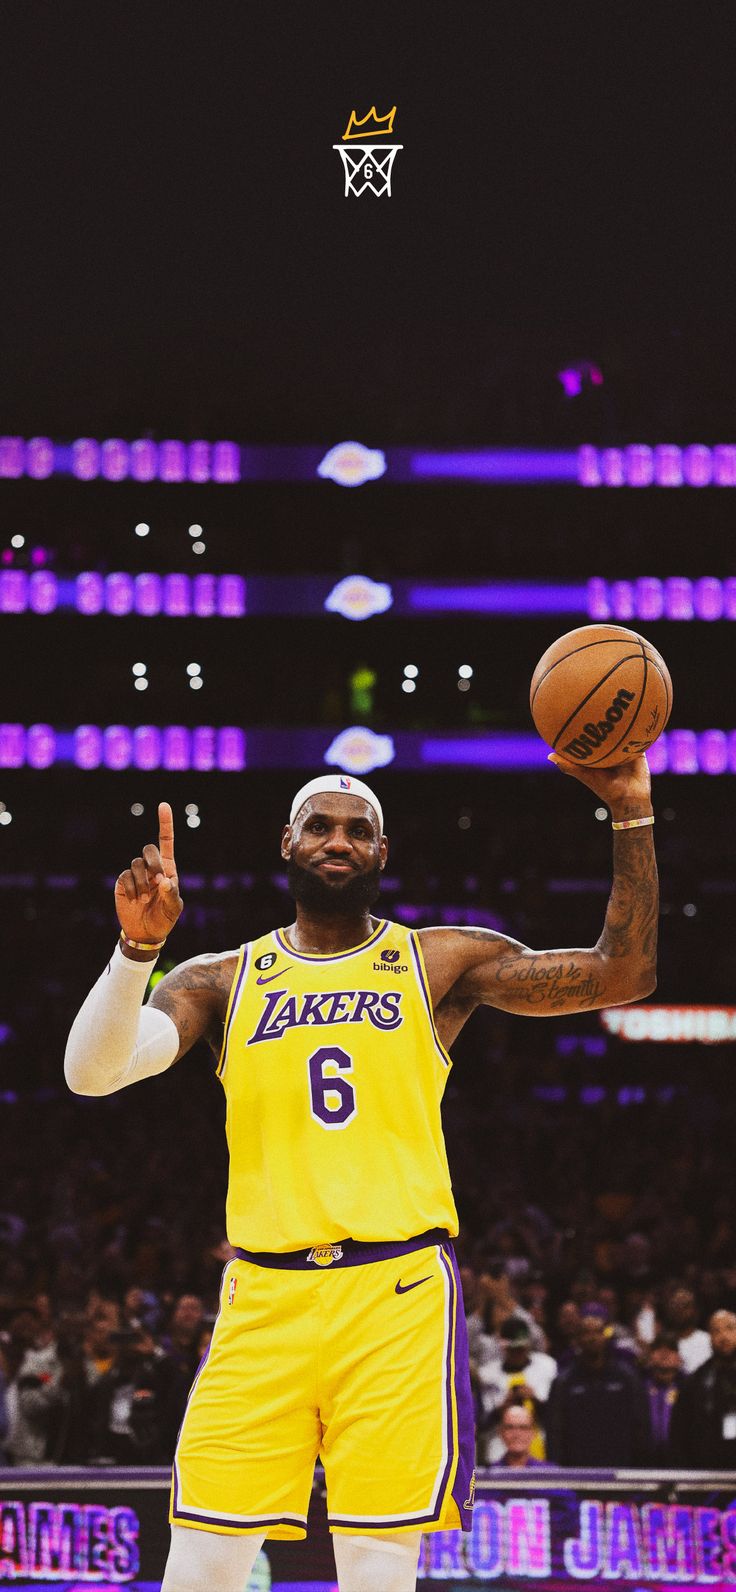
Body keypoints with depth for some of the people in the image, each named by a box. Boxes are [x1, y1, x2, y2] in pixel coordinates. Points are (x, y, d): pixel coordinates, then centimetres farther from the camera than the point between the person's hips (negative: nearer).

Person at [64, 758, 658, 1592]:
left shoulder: (439, 961, 9)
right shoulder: (222, 980, 11)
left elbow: (620, 976, 2)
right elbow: (91, 1071, -3)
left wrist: (631, 813, -7)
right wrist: (138, 944, -19)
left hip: (397, 1292, -1)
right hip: (264, 1298, 1)